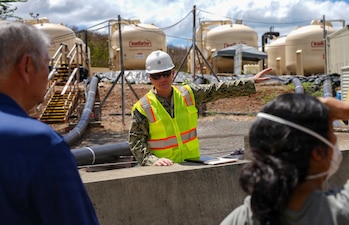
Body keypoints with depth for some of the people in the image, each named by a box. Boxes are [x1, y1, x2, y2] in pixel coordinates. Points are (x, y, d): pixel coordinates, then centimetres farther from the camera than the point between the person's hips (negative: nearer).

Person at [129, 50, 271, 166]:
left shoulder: (189, 94, 6)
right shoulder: (142, 108, -4)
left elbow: (218, 90, 11)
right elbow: (136, 143, -6)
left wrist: (252, 81, 11)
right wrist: (153, 160, -22)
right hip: (163, 169, -3)